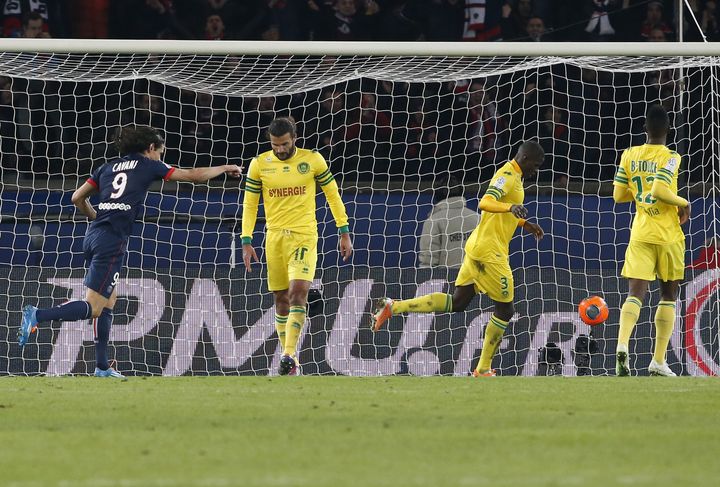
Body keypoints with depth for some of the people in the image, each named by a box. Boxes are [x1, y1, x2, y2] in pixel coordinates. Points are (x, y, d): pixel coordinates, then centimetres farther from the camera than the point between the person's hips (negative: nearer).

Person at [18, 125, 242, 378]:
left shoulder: (108, 167, 20)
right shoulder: (149, 166, 6)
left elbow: (77, 198, 19)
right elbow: (194, 175, 10)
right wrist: (225, 169, 25)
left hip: (93, 236, 7)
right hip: (113, 242, -7)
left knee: (109, 300, 16)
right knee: (94, 307, -8)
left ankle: (102, 366, 13)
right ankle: (37, 315, -26)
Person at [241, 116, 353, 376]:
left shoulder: (313, 160, -2)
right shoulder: (259, 164, 2)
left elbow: (333, 196, 6)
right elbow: (249, 204, 8)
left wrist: (344, 233, 5)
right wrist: (246, 241, 2)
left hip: (304, 236, -3)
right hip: (275, 238, 3)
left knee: (298, 291, -20)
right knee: (281, 301, 5)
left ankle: (289, 354, -22)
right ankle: (291, 363, 14)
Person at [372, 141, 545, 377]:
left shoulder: (513, 175, 18)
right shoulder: (508, 176, -14)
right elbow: (486, 203, -31)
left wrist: (524, 223, 33)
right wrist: (510, 207, -47)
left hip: (477, 248, 10)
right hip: (489, 251, -10)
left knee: (457, 302, 11)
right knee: (505, 309, -1)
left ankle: (394, 306, 5)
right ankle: (483, 369, 6)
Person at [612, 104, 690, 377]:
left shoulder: (629, 155, 5)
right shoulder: (670, 158, -10)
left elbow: (618, 195, 7)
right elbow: (659, 191, -24)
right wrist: (682, 203, -7)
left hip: (640, 234, 3)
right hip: (668, 236, -3)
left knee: (635, 293, -4)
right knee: (668, 296, 11)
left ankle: (622, 345, -32)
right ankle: (658, 362, 9)